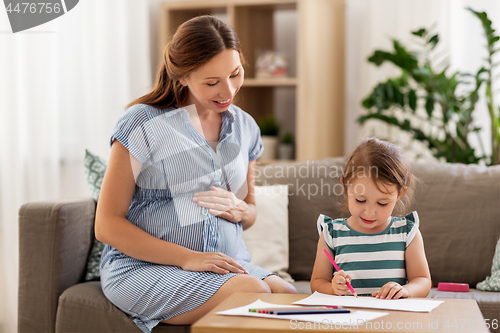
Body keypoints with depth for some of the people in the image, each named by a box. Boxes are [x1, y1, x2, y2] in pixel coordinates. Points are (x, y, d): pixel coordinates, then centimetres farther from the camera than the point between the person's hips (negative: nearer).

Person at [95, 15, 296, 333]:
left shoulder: (244, 127, 13)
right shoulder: (143, 124, -5)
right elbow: (107, 225, -7)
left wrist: (237, 209, -2)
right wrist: (187, 258, -18)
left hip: (228, 263, 5)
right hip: (143, 267, -5)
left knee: (290, 296, -27)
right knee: (253, 292, -31)